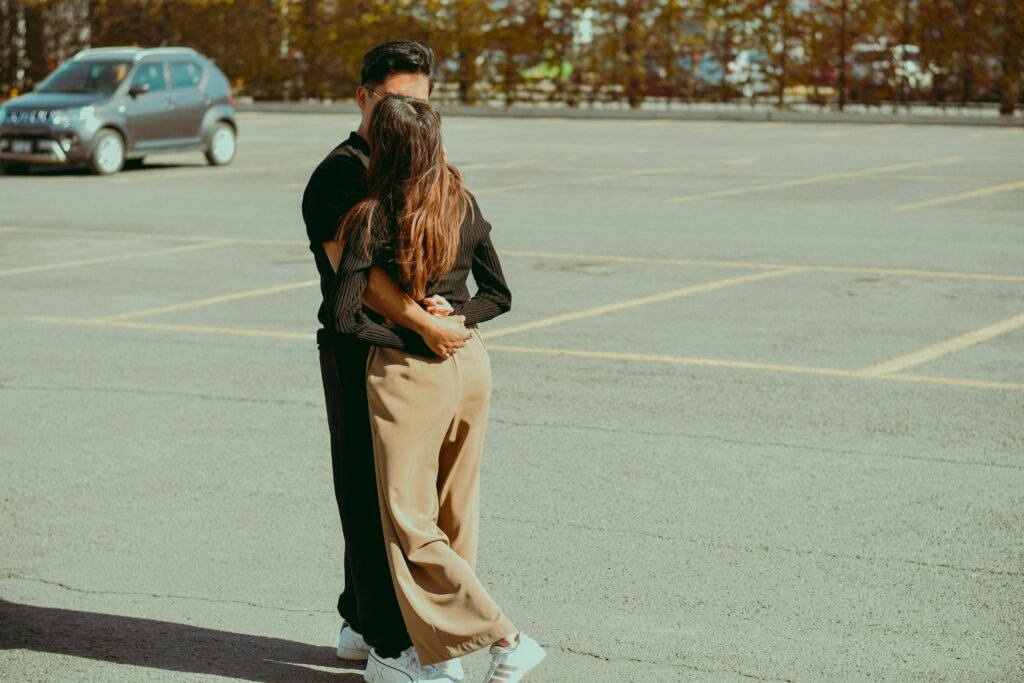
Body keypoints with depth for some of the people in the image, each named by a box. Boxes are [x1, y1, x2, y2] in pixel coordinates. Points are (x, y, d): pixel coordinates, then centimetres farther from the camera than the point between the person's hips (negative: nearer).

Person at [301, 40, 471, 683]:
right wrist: (426, 323, -27)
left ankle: (362, 622, 28)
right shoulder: (340, 173, -12)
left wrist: (435, 304, -14)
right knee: (376, 498, -4)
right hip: (360, 356, -9)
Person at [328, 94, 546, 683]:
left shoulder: (372, 218, -15)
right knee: (457, 514, 14)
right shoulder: (463, 206, 1)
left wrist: (408, 337, -7)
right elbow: (499, 296, 7)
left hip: (408, 373, -6)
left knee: (411, 525, 2)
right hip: (471, 365, 6)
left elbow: (344, 315, -18)